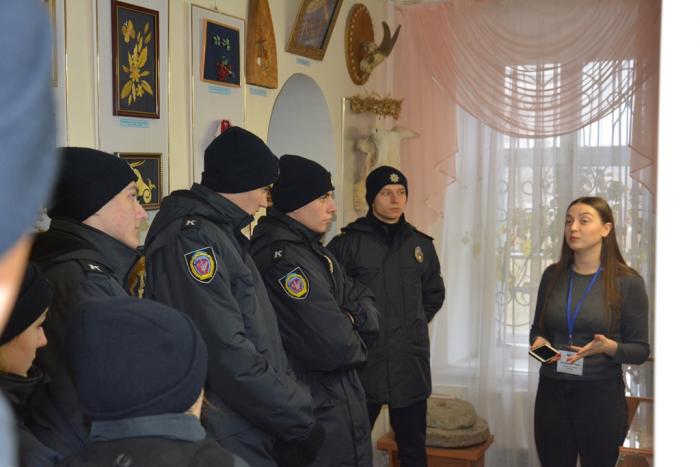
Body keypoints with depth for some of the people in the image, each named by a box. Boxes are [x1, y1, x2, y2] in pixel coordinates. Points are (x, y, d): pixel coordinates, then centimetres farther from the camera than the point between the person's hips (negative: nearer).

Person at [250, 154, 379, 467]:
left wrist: (353, 319, -14)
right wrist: (355, 341, -7)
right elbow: (334, 346, -29)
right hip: (316, 418, -10)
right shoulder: (281, 258, -23)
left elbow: (364, 304, 9)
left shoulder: (312, 249, 11)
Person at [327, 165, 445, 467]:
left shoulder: (421, 244, 10)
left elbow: (434, 294, 23)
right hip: (363, 363, -4)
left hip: (410, 365, 4)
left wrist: (414, 325, 14)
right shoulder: (348, 242, -6)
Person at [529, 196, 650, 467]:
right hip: (552, 392, 3)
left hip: (601, 394, -3)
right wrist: (539, 342, -7)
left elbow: (640, 350, -4)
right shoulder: (552, 275, 3)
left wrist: (609, 347, -23)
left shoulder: (628, 282, -8)